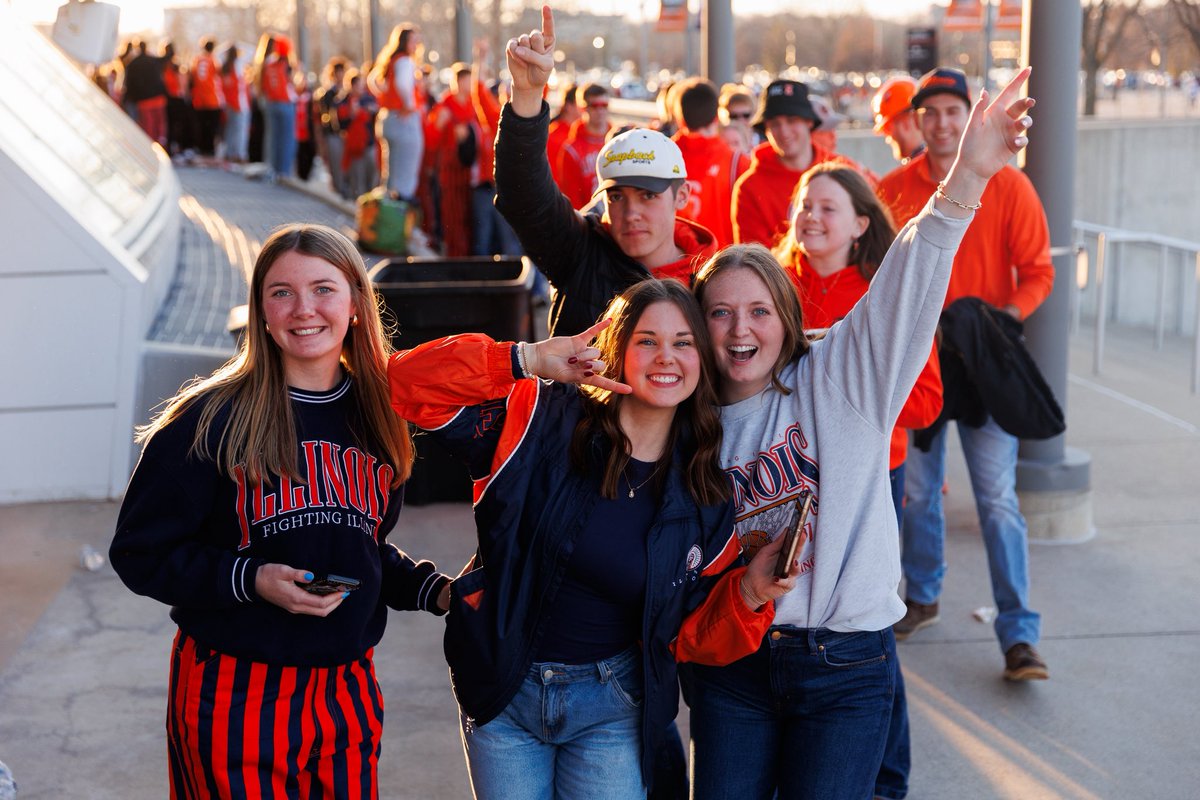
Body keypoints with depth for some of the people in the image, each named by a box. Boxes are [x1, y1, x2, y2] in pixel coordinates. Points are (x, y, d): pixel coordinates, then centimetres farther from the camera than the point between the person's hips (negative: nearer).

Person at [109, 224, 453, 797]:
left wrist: (434, 589, 3)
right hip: (234, 698, -5)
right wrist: (251, 579, -20)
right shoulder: (211, 421, -9)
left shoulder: (376, 416, 8)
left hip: (348, 692, 5)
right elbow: (139, 553, -8)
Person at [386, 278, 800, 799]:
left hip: (610, 711, 1)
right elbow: (409, 381, -17)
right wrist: (531, 360, -23)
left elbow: (688, 634, 3)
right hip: (503, 693, -1)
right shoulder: (543, 426, -11)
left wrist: (750, 592, -15)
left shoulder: (705, 497, -2)